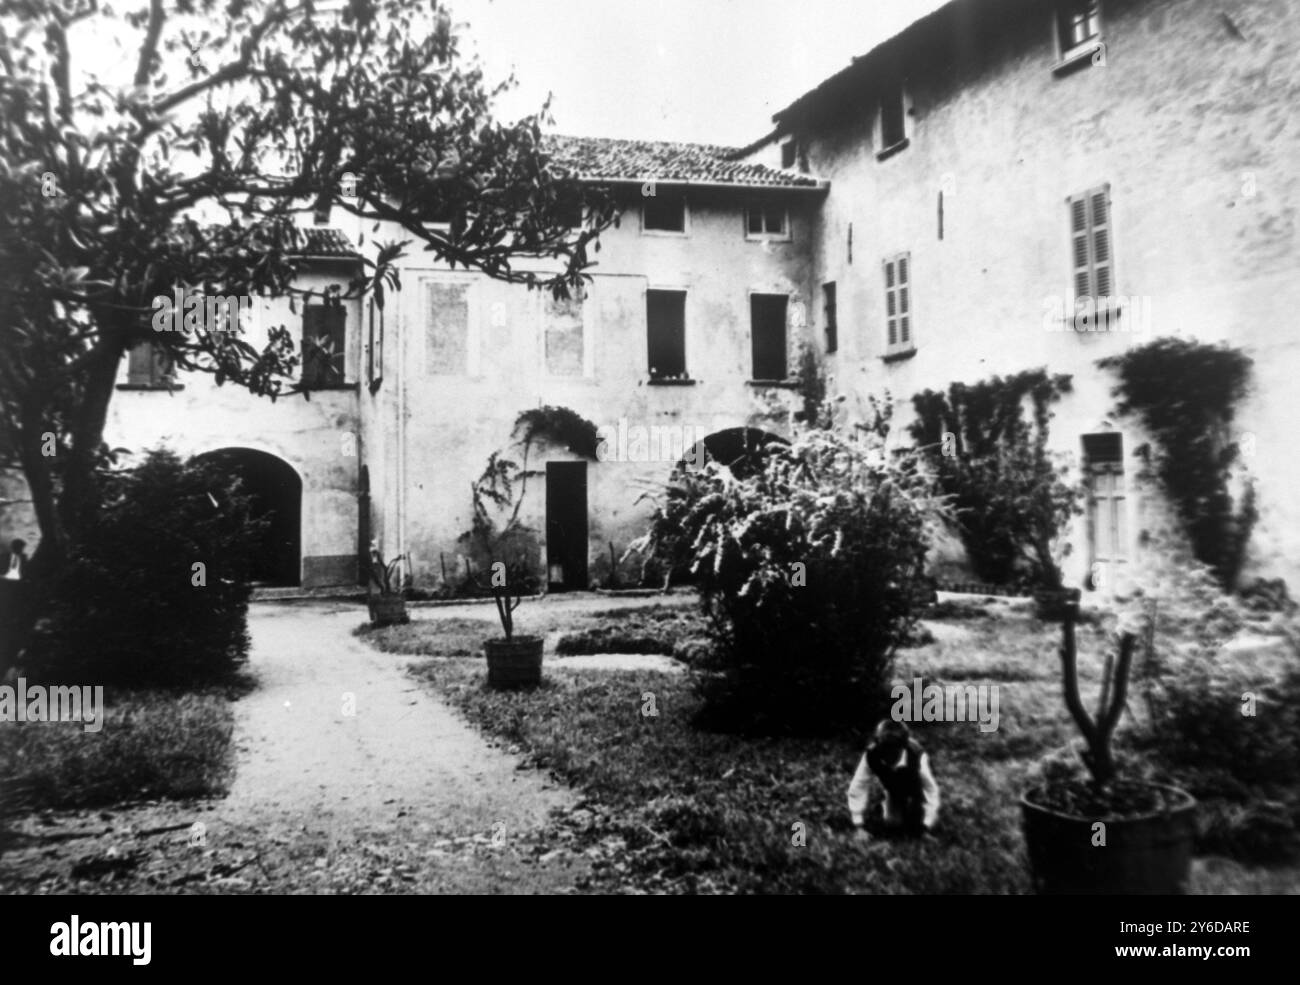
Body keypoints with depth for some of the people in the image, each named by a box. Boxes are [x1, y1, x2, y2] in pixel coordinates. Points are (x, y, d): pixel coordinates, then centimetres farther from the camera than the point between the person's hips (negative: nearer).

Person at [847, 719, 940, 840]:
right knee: (892, 822, -7)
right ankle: (885, 805, 24)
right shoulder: (870, 756, -39)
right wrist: (860, 827, -28)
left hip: (916, 791, -1)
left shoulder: (917, 757, -42)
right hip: (893, 792, 1)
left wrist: (927, 827, -29)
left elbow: (931, 790, -31)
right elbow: (857, 789, -30)